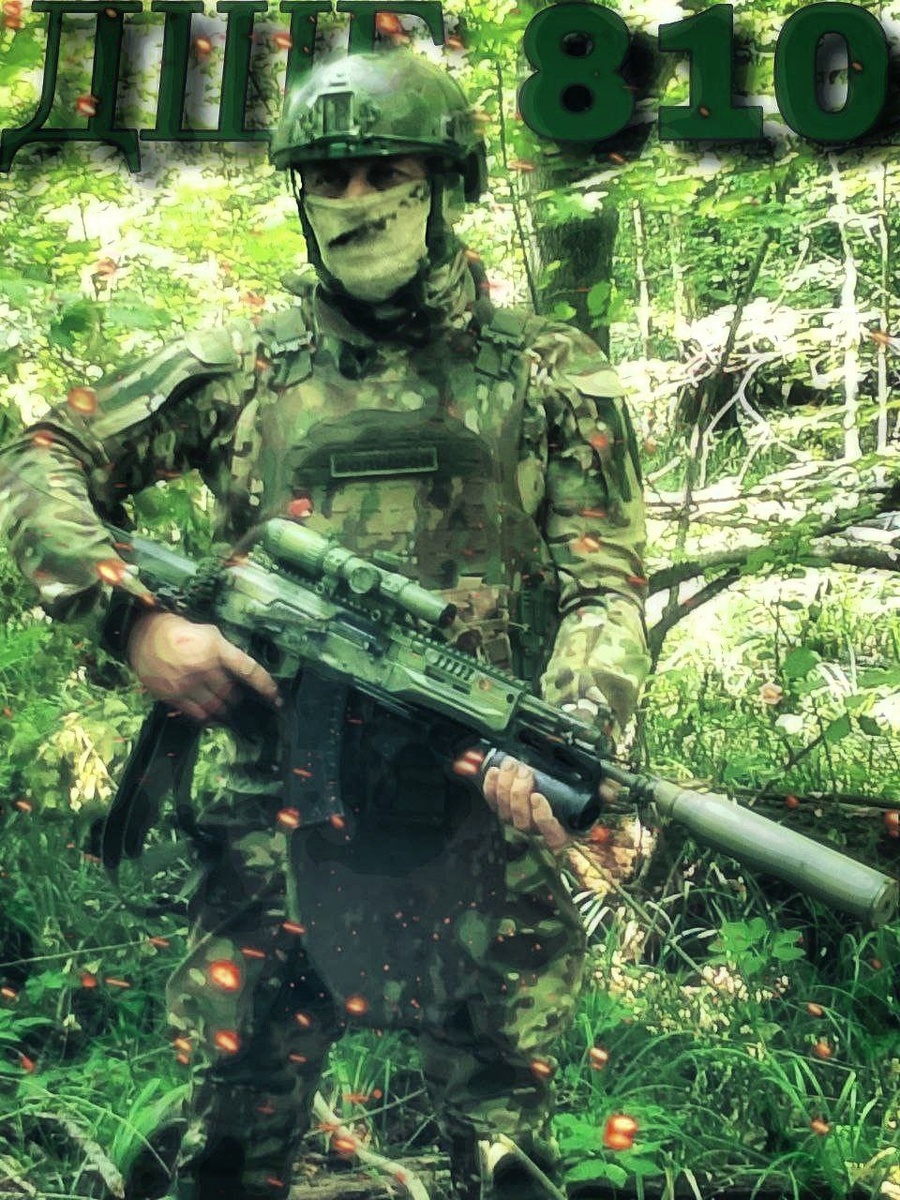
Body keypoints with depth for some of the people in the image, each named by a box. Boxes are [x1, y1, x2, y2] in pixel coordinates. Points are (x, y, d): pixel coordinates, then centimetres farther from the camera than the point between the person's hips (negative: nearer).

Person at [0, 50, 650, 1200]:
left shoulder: (550, 374, 6)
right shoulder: (239, 368, 9)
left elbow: (604, 589, 0)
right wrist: (132, 614, -5)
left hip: (481, 819, -1)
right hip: (278, 830, 1)